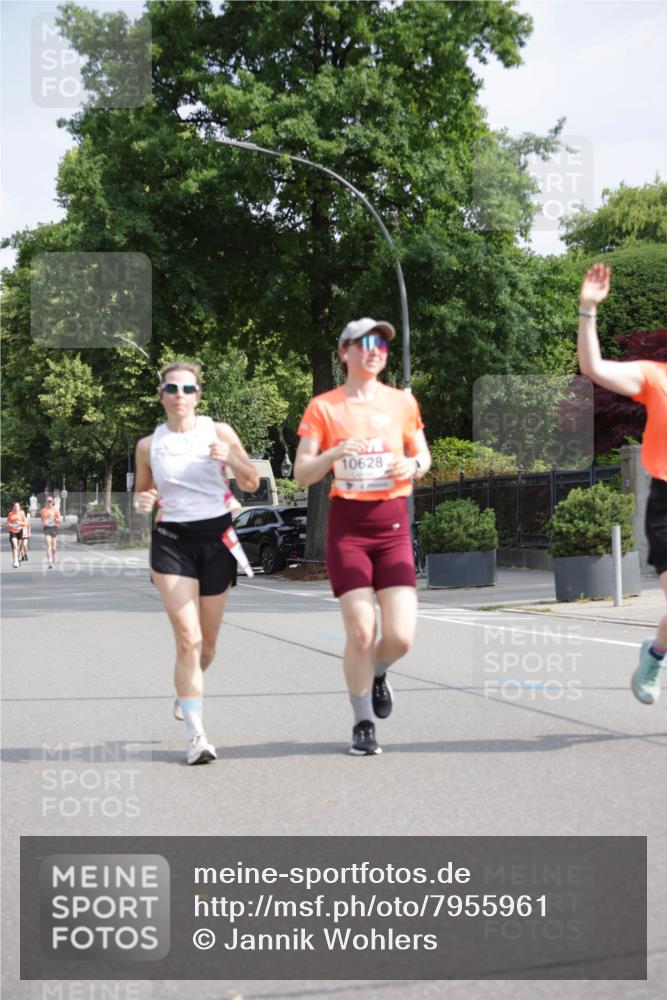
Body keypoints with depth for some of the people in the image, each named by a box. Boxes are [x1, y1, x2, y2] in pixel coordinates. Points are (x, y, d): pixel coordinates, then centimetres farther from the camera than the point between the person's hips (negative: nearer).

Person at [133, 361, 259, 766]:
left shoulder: (219, 432, 1)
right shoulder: (149, 445, 4)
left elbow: (252, 484, 3)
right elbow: (142, 493, 18)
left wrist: (232, 458, -17)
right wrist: (142, 502, -6)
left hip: (216, 537, 1)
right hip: (172, 540, -1)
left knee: (207, 642, 11)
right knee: (188, 639, -15)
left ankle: (186, 692, 43)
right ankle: (197, 735, -14)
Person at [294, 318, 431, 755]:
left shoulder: (402, 403, 7)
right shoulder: (324, 407, 1)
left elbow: (423, 455, 17)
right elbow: (302, 474, -1)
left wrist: (414, 465, -6)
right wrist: (334, 454, -20)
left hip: (393, 525, 2)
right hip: (347, 526, -2)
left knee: (401, 636, -8)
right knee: (361, 632, -7)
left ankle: (378, 674, 28)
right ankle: (363, 725, 13)